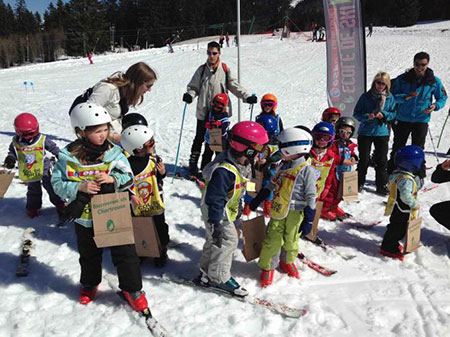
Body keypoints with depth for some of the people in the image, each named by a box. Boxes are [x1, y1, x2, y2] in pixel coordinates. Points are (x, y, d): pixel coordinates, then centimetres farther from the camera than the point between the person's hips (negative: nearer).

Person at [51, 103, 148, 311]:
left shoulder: (113, 152, -9)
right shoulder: (69, 156, -11)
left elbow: (128, 177, -5)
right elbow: (57, 183, -7)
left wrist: (113, 179, -25)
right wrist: (79, 187, -23)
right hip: (85, 217, 1)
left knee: (124, 253, 6)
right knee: (89, 255, 22)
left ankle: (132, 288, 25)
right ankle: (89, 283, 47)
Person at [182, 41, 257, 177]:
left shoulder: (225, 69, 1)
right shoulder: (202, 70, 2)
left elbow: (234, 86, 4)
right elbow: (194, 86, 5)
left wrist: (247, 96, -8)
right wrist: (189, 95, -17)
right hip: (203, 111, 0)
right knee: (200, 138, 7)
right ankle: (193, 163, 18)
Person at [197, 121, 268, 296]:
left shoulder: (241, 163, -4)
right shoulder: (224, 171, -35)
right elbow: (215, 199, -32)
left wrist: (237, 209, 23)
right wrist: (215, 224, -29)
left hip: (226, 210, 10)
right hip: (215, 212, -10)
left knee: (214, 241, 20)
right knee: (228, 241, -3)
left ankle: (206, 273, 36)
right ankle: (219, 278, 14)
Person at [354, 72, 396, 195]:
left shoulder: (390, 97, 3)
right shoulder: (366, 96, -3)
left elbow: (393, 114, 8)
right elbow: (356, 114, -3)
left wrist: (384, 114, -12)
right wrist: (367, 116, -21)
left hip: (382, 133, 2)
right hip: (365, 132, -2)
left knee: (382, 161, 5)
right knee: (364, 159, 4)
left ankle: (382, 186, 16)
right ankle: (359, 183, 20)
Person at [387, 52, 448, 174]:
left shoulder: (434, 81, -1)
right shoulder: (403, 79, -2)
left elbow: (442, 98, 8)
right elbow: (392, 96, -1)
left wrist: (435, 106, -13)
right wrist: (405, 97, -21)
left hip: (422, 120, 0)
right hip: (403, 119, 1)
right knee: (397, 149, 7)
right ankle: (391, 175, 18)